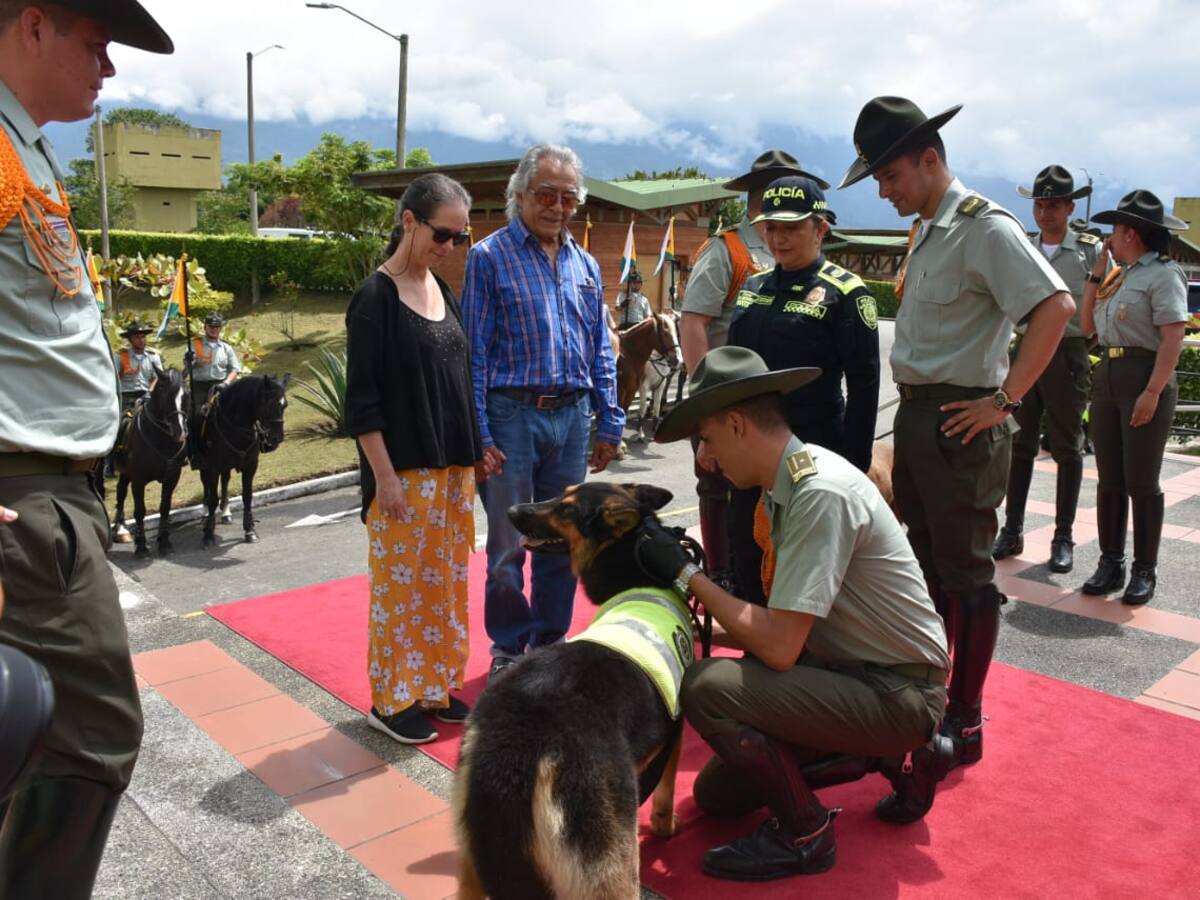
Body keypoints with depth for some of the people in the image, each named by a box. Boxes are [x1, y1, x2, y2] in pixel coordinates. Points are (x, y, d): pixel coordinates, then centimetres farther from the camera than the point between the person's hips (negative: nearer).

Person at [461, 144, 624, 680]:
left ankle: (551, 640, 28)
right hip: (512, 416, -5)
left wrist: (609, 424, 10)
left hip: (572, 417, 5)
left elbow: (600, 351, 15)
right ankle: (508, 648, 20)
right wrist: (478, 434, -12)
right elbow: (474, 353, -7)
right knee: (509, 544, 2)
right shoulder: (489, 257, -3)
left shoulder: (584, 265, 13)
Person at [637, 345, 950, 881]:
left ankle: (803, 832, -3)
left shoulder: (821, 493, -27)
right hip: (855, 669, 9)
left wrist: (685, 575, -19)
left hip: (897, 694, -9)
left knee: (707, 689, -26)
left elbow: (778, 648, -28)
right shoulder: (790, 480, 1)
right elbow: (781, 628, 8)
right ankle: (887, 755, 19)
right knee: (717, 794, 14)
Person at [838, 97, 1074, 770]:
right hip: (916, 417, 9)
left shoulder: (985, 227, -14)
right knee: (924, 564, 17)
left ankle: (965, 725, 14)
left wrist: (1005, 399, -22)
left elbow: (1056, 306, -23)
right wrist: (913, 407, 11)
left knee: (965, 574, 1)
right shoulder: (926, 233, 14)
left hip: (961, 425, -9)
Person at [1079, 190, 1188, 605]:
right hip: (1108, 376, 8)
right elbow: (1088, 327, 17)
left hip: (1144, 378, -8)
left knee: (1141, 482, -1)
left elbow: (1172, 337, -15)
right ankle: (1110, 564, 18)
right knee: (1109, 480, 9)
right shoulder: (1120, 276, 16)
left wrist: (1153, 392, -23)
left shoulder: (1163, 273, -8)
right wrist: (1095, 275, 12)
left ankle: (1144, 571, 10)